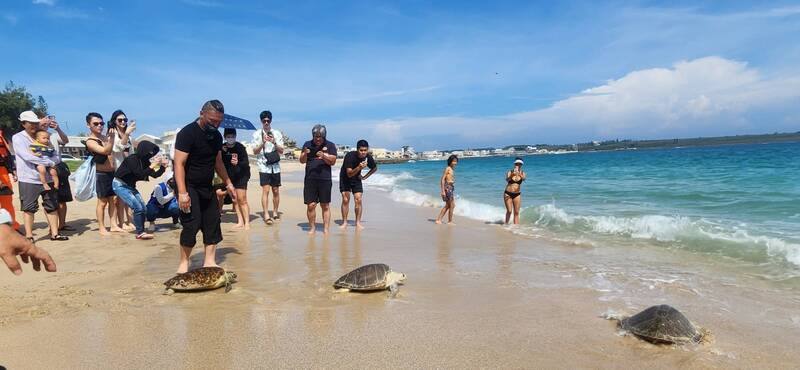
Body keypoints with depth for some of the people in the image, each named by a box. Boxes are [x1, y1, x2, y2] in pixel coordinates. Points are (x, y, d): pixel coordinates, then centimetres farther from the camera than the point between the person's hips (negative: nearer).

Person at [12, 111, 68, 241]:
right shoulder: (18, 138, -3)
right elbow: (27, 156, -19)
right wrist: (49, 162, -18)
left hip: (47, 178, 5)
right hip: (29, 180, -5)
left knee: (52, 206, 7)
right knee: (29, 208, 2)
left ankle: (54, 233, 13)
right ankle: (29, 236, 10)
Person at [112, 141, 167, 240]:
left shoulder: (145, 161, -2)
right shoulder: (132, 159, -23)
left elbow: (155, 175, 0)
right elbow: (140, 174, -30)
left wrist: (163, 166, -13)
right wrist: (152, 166, -32)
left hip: (130, 186, 8)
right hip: (120, 185, -8)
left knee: (142, 207, -1)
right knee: (137, 207, -17)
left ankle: (141, 232, 6)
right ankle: (140, 233, -9)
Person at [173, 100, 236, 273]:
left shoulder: (216, 136, 7)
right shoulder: (187, 133, -16)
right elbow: (179, 164, -21)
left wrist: (228, 183, 15)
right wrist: (182, 192, -27)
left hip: (207, 187, 7)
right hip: (189, 186, -7)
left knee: (213, 223, 4)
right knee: (192, 224, -12)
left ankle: (209, 262, 13)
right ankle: (184, 262, 4)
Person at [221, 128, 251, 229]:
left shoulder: (240, 147, -11)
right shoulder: (223, 147, 3)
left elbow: (246, 163, -16)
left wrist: (238, 163, -36)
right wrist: (222, 153, -14)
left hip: (240, 176, -5)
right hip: (229, 176, 5)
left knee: (242, 200, -9)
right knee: (234, 200, 5)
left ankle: (247, 223, -7)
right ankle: (240, 222, 12)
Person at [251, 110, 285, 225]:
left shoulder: (277, 133, 5)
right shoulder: (257, 134, 1)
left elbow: (281, 151, 2)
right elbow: (255, 151, -3)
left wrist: (274, 142, -15)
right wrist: (263, 143, -18)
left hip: (275, 166, 3)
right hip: (263, 166, -2)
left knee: (276, 191, 8)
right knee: (265, 190, -10)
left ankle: (275, 212, 21)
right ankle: (266, 215, -11)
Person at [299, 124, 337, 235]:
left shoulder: (330, 145, 3)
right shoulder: (307, 144, 8)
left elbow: (333, 161, -2)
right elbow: (302, 161, 5)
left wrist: (324, 156, -20)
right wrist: (304, 154, -17)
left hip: (325, 180, -1)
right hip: (310, 179, 1)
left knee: (325, 206, 3)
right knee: (310, 205, -1)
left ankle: (326, 229, 9)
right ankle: (312, 227, 13)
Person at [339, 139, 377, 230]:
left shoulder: (368, 157, -16)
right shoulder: (350, 156, -30)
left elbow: (374, 168, 6)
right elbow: (349, 174, -33)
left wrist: (365, 176, -1)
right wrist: (359, 167, -47)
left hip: (356, 178, 3)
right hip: (345, 178, -3)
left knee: (358, 200, -7)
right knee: (345, 200, -7)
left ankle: (358, 222, 1)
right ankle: (344, 222, 2)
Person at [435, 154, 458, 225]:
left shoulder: (452, 169, 13)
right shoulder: (447, 168, -12)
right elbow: (442, 180, -15)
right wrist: (443, 191, -20)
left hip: (452, 188, 10)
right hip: (448, 187, -10)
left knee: (447, 205, 15)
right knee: (452, 205, -3)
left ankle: (438, 219, 18)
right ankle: (450, 221, 8)